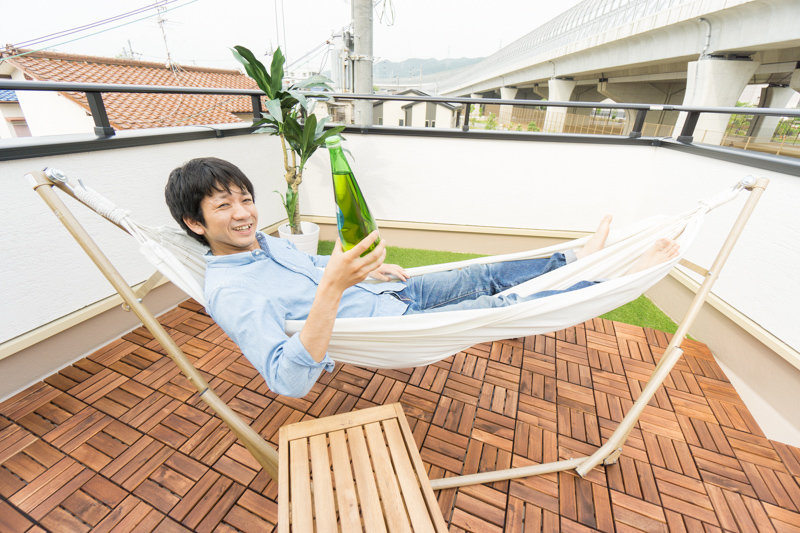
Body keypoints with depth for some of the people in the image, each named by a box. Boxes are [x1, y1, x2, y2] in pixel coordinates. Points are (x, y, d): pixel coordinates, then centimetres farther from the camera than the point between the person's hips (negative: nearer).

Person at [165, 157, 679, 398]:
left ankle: (577, 258, 27)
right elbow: (290, 381, -32)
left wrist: (373, 268, 9)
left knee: (488, 275, 6)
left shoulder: (268, 242, 6)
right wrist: (334, 286, -44)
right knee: (501, 307, -10)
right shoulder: (229, 292, -20)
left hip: (390, 293, 8)